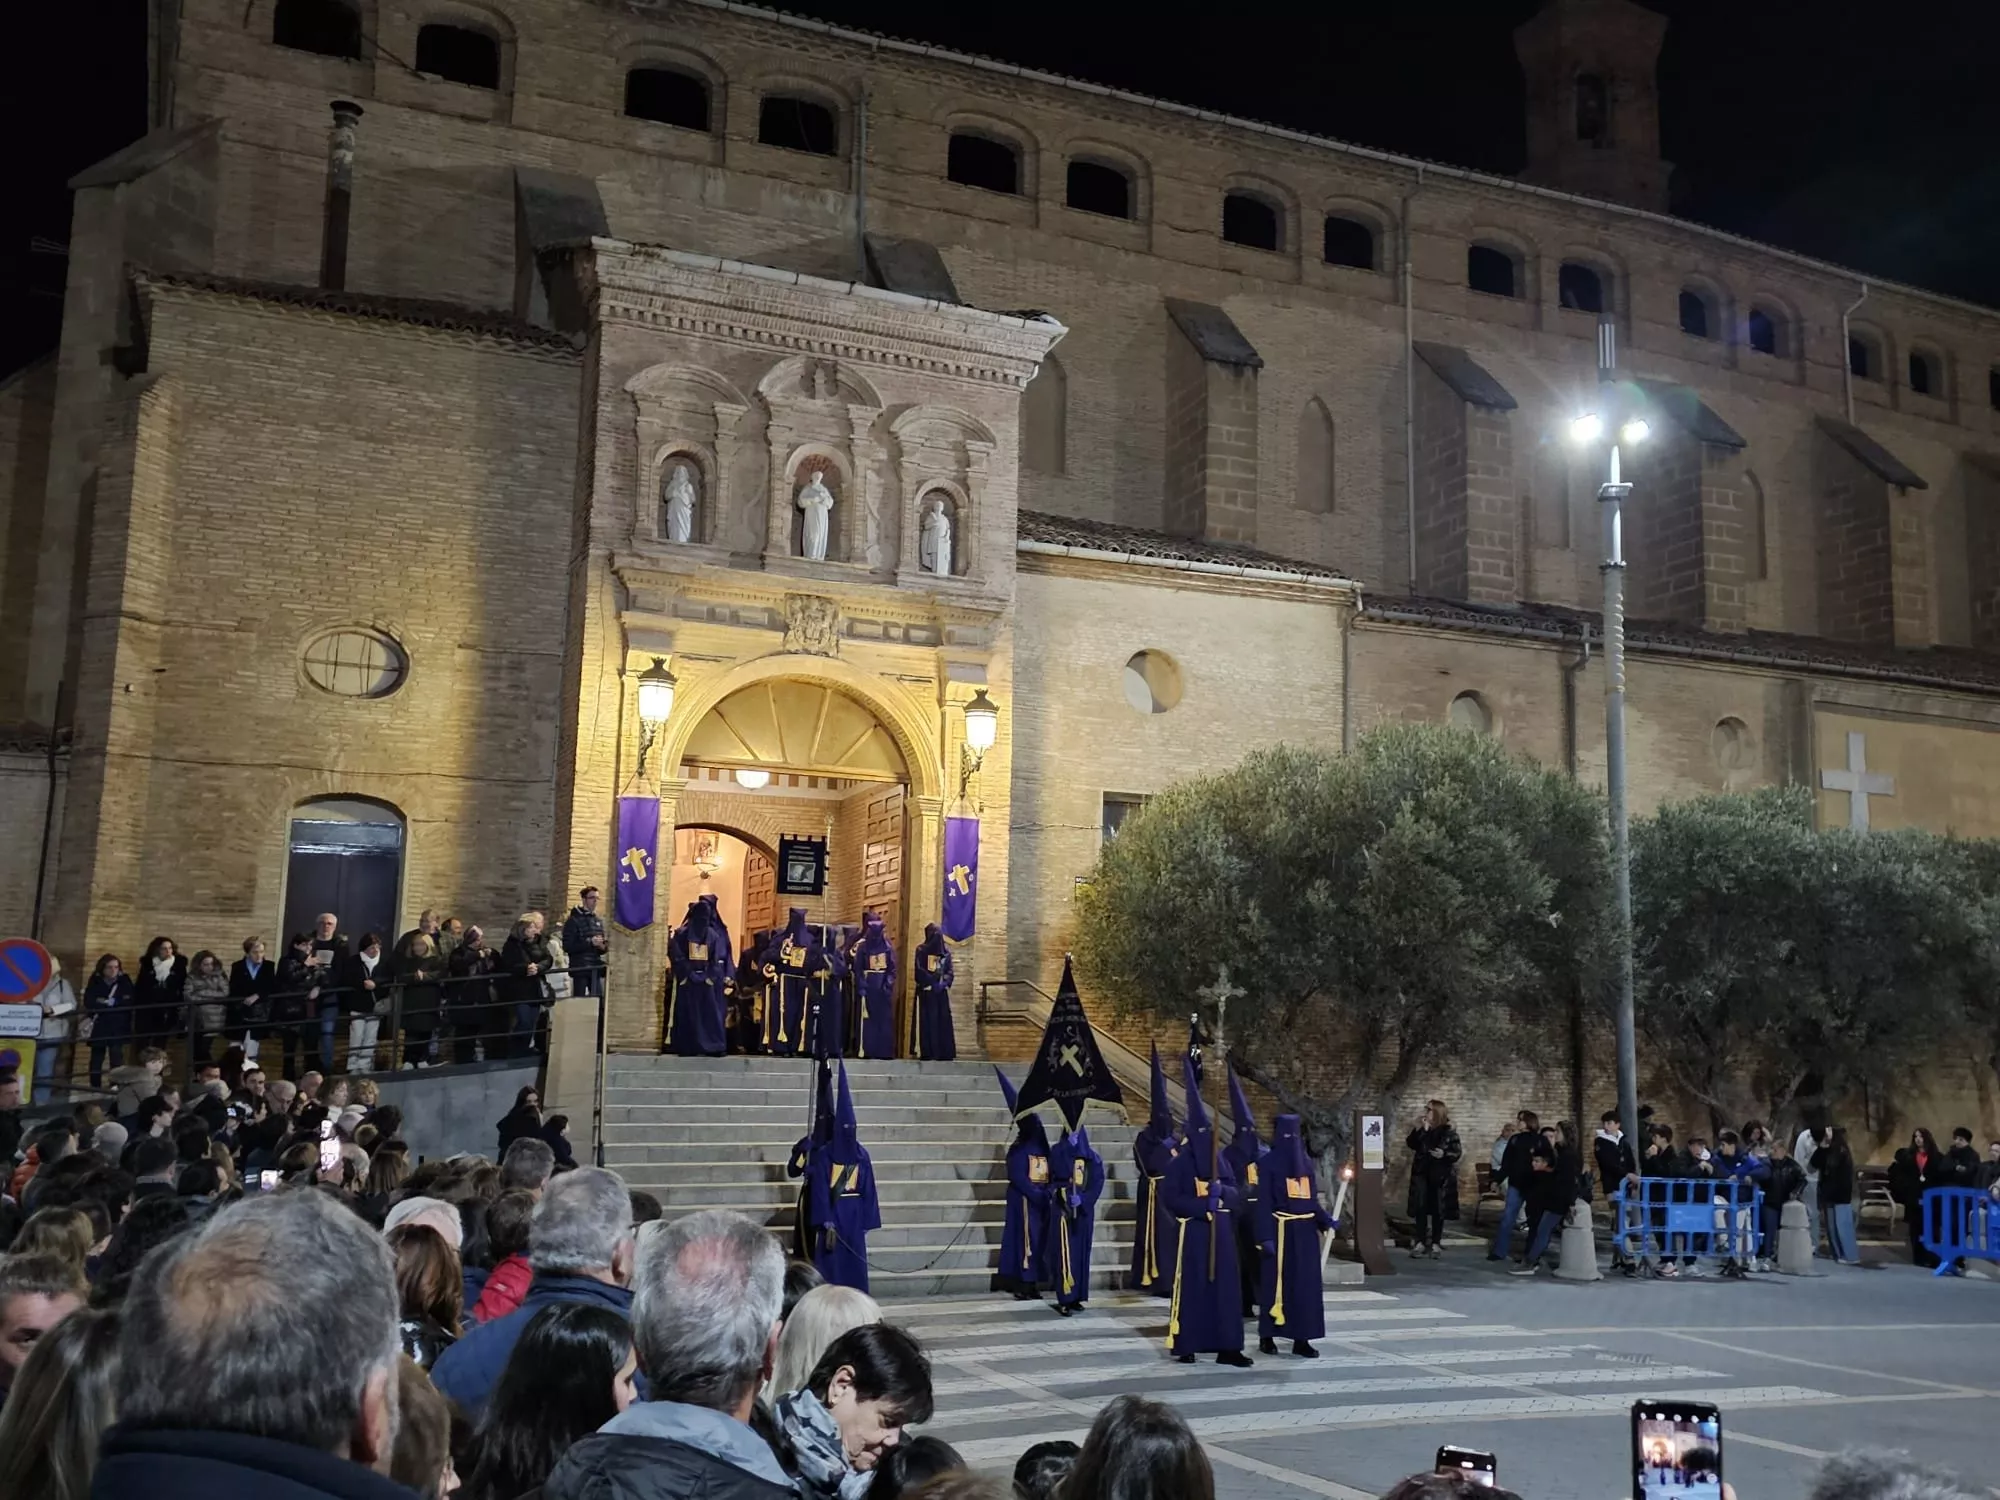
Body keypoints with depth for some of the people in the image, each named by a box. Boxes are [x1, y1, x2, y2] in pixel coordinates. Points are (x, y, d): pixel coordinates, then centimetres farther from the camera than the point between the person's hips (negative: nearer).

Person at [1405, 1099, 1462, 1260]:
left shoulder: (1449, 1131, -5)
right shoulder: (1422, 1129, 5)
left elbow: (1457, 1152, -4)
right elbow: (1411, 1145, -4)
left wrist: (1444, 1154, -21)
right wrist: (1418, 1131, -15)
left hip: (1440, 1176, -3)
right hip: (1422, 1173, 3)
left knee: (1438, 1209, 2)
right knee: (1421, 1208, 1)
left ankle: (1435, 1244, 10)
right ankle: (1420, 1242, 5)